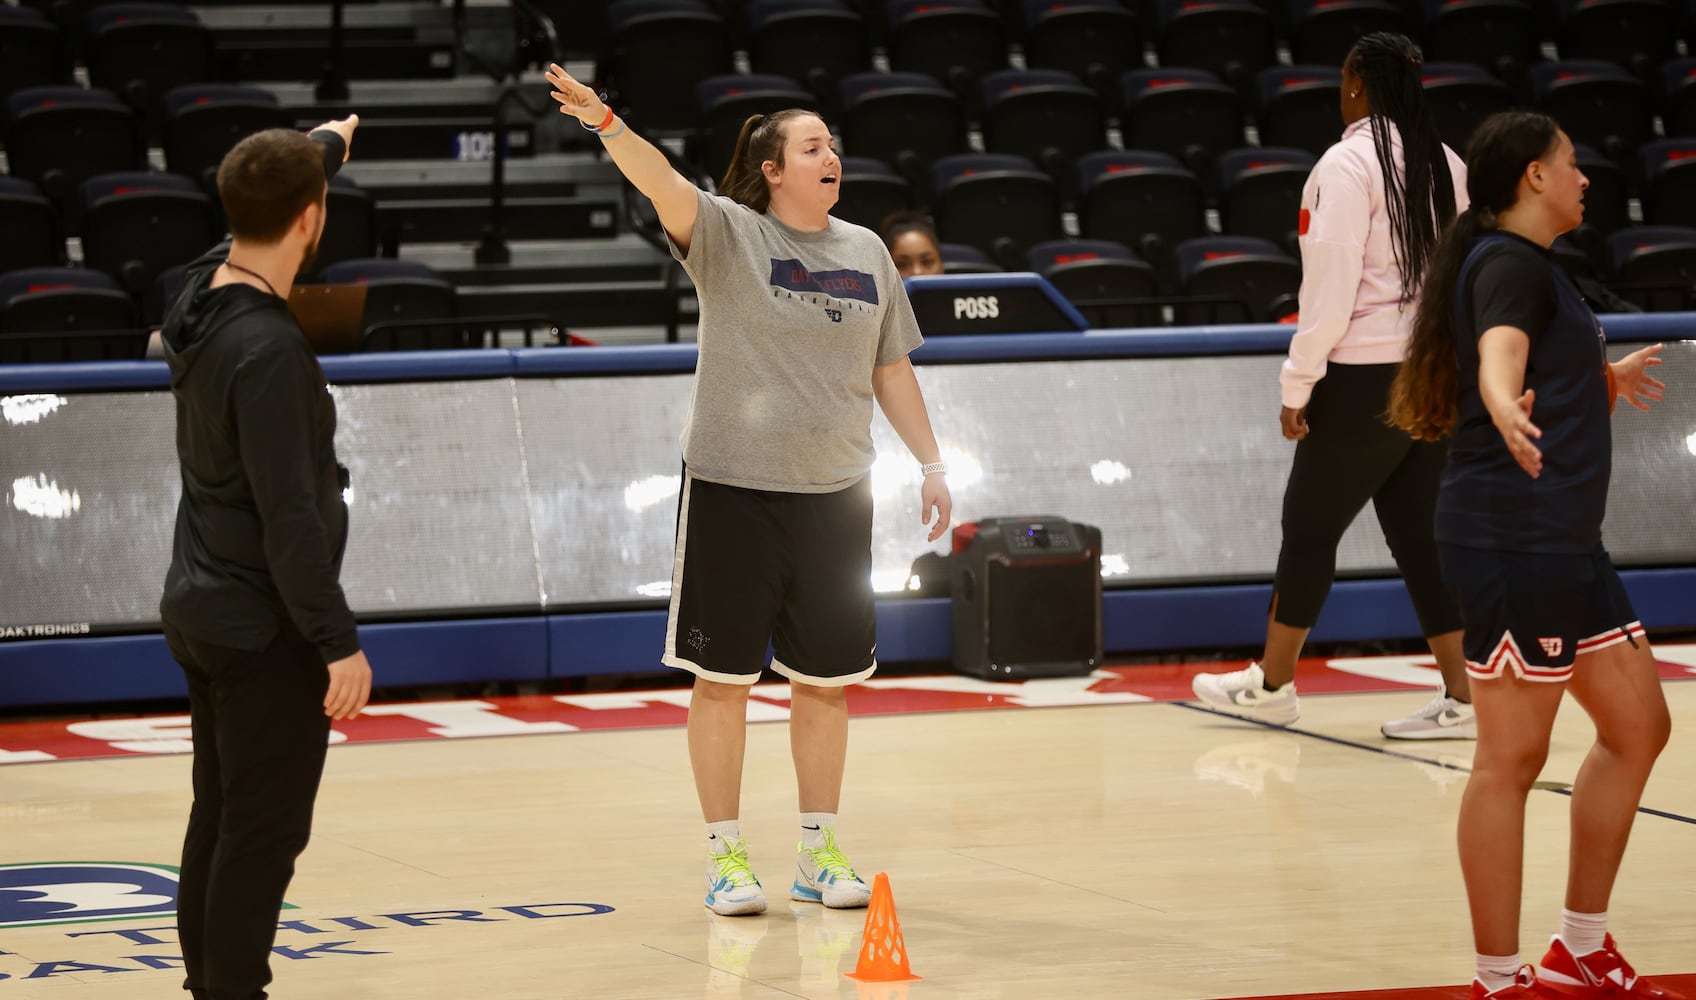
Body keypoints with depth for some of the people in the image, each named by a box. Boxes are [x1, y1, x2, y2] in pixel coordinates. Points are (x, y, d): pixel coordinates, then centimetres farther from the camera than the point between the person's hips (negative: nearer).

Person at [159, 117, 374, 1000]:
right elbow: (289, 518, -24)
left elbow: (265, 210, 25)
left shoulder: (203, 291, 2)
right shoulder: (268, 349, -24)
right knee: (264, 830, -3)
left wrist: (324, 147, 43)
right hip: (264, 628, -9)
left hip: (199, 613, 9)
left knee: (218, 820, 15)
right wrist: (339, 642, -19)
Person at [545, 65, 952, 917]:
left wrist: (930, 464, 12)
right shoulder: (728, 234, -4)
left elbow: (891, 370, 17)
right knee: (723, 677, 0)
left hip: (833, 494, 4)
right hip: (732, 491, -4)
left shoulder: (866, 253, 10)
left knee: (825, 681, 9)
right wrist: (606, 125, -41)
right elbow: (664, 186, -23)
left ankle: (818, 854, 20)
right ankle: (725, 855, 9)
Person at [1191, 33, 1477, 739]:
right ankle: (1459, 699, 5)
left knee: (1310, 525, 6)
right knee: (1419, 533, 9)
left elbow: (1332, 283, -15)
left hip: (1363, 374, -6)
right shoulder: (1447, 166, 8)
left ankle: (1271, 682, 16)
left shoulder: (1350, 162, -11)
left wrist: (1298, 383, -10)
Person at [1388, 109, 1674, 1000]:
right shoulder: (1511, 265, -12)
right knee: (1511, 758, -6)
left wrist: (1606, 380, 57)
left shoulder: (1529, 266, 18)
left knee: (1636, 725, 13)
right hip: (1512, 540, -10)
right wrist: (1508, 411, -56)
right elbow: (1498, 354, -34)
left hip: (1564, 544, 10)